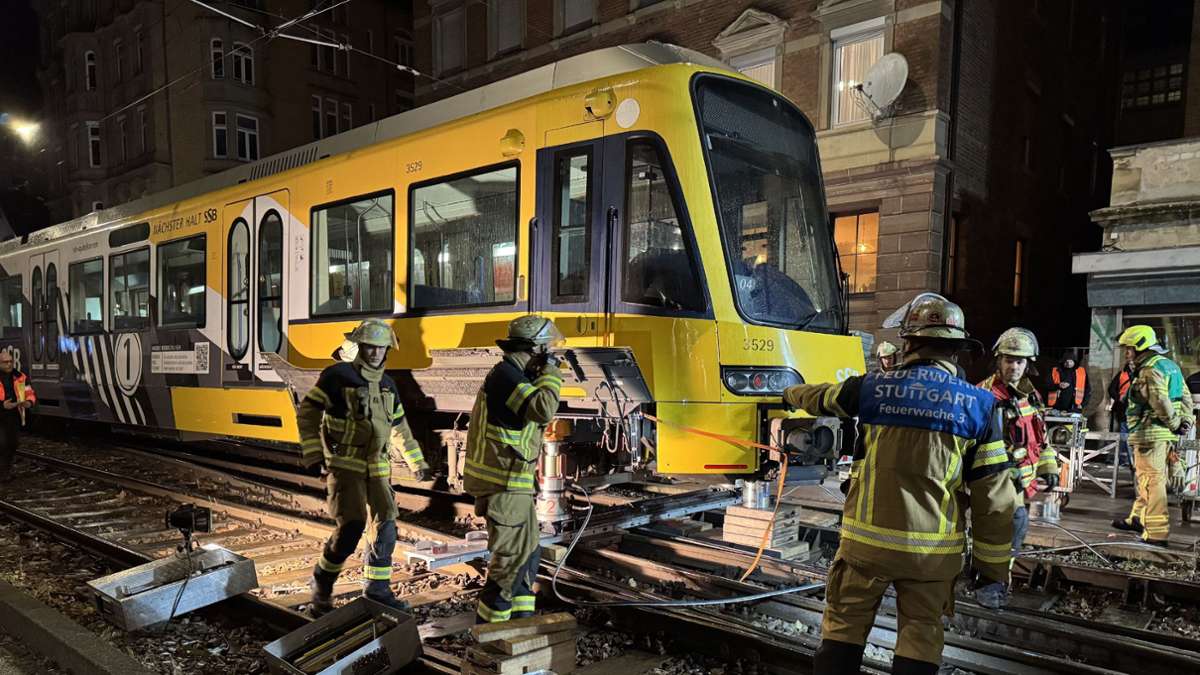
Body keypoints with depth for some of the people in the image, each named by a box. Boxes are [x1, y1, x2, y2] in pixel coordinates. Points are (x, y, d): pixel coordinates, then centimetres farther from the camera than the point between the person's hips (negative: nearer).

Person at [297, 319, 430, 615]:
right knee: (351, 527, -13)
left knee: (385, 528, 4)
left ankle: (377, 590, 18)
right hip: (344, 466, -6)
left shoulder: (387, 385, 13)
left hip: (377, 469, 6)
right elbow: (307, 413, -4)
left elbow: (400, 427, 23)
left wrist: (416, 461, 25)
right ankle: (321, 585, 10)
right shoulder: (337, 376, -6)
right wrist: (312, 453, -12)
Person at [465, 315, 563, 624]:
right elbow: (543, 410, -29)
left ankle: (521, 620, 30)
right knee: (512, 555, -3)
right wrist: (551, 373, -18)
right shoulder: (505, 375, -18)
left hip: (514, 482, 11)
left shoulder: (513, 375, 14)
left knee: (529, 551, 19)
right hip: (503, 484, -11)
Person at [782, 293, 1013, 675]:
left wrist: (791, 395, 42)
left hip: (867, 539, 0)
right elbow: (993, 498, -3)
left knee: (844, 626, 13)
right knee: (920, 635, 12)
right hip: (933, 550, 1)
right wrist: (994, 564, 7)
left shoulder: (873, 388, -3)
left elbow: (820, 398, 19)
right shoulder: (978, 406, -4)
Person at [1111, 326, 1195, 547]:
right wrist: (1187, 419, 10)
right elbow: (1185, 396, 17)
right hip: (1164, 435, 10)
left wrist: (1175, 425, -14)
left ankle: (1157, 533, -4)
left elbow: (1161, 403, -26)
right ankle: (1139, 519, 36)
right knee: (1145, 478, 22)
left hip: (1151, 434, -10)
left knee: (1152, 481, -7)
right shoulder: (1170, 365, 16)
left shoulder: (1150, 371, -17)